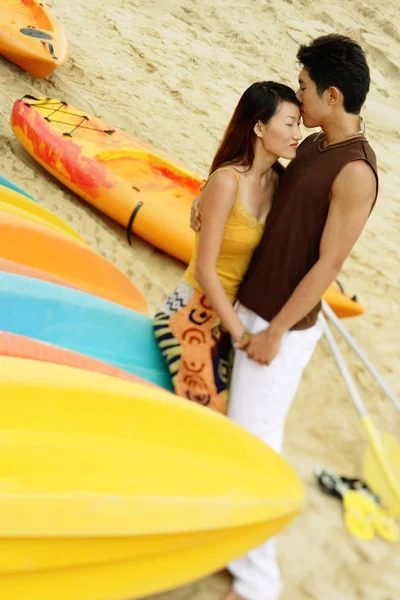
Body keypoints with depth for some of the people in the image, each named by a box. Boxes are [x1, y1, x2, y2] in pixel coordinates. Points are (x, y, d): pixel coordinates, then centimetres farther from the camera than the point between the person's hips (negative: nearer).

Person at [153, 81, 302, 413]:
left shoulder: (277, 181, 0)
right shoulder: (227, 181, -20)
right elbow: (205, 269, -19)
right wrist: (241, 334, -17)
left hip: (227, 313, 7)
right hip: (192, 315, -7)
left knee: (225, 412, 9)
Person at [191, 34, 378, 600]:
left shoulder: (355, 172, -20)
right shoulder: (311, 146, 7)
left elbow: (328, 264, -20)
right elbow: (267, 178, 27)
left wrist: (276, 333, -16)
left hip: (283, 326, -8)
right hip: (249, 307, 9)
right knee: (238, 420, 19)